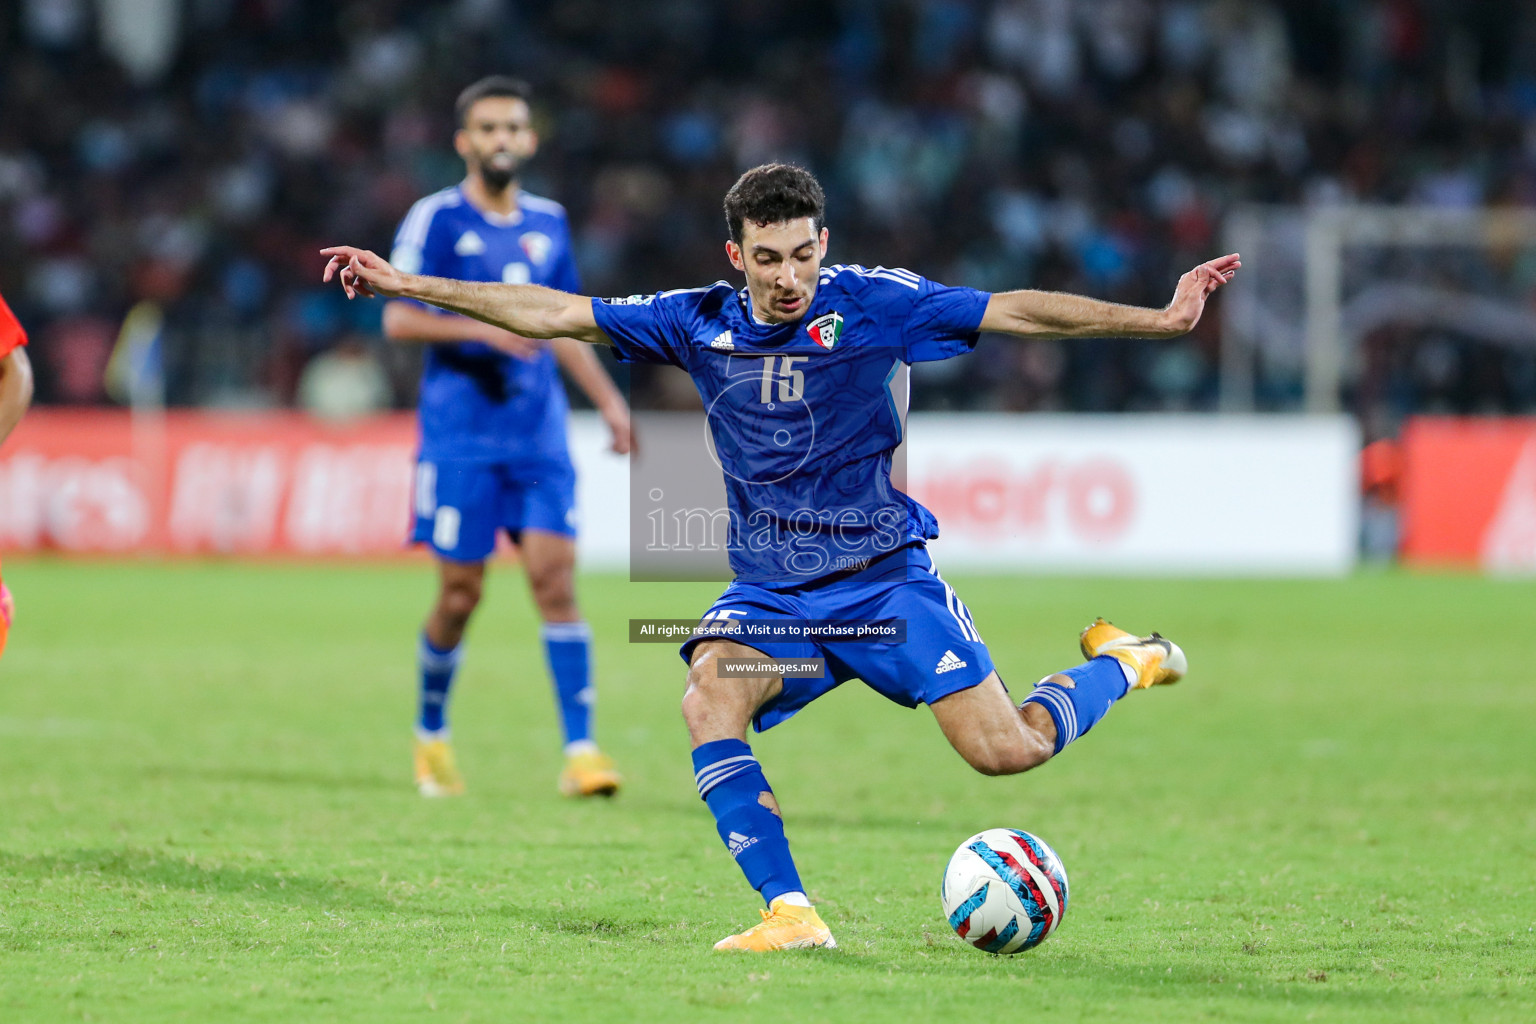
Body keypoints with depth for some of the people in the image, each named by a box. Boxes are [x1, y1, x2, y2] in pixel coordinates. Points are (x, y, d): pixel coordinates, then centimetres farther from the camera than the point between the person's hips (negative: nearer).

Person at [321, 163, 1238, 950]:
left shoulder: (873, 304, -10)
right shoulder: (699, 323, -2)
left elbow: (1017, 313, -12)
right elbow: (553, 314, 3)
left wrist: (1161, 319, -19)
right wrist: (406, 285, 2)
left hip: (886, 576, -3)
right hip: (770, 590, 3)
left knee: (1006, 750, -14)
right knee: (709, 699, -28)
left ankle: (1121, 664, 18)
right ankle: (790, 911, -24)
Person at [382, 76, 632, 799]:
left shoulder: (546, 222, 13)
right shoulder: (437, 219, -3)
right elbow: (398, 318, -7)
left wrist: (608, 400, 15)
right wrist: (481, 329, -19)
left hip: (540, 434, 4)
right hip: (459, 434, -3)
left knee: (555, 576, -10)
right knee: (461, 595, -1)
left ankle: (580, 750, -12)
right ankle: (430, 735, 23)